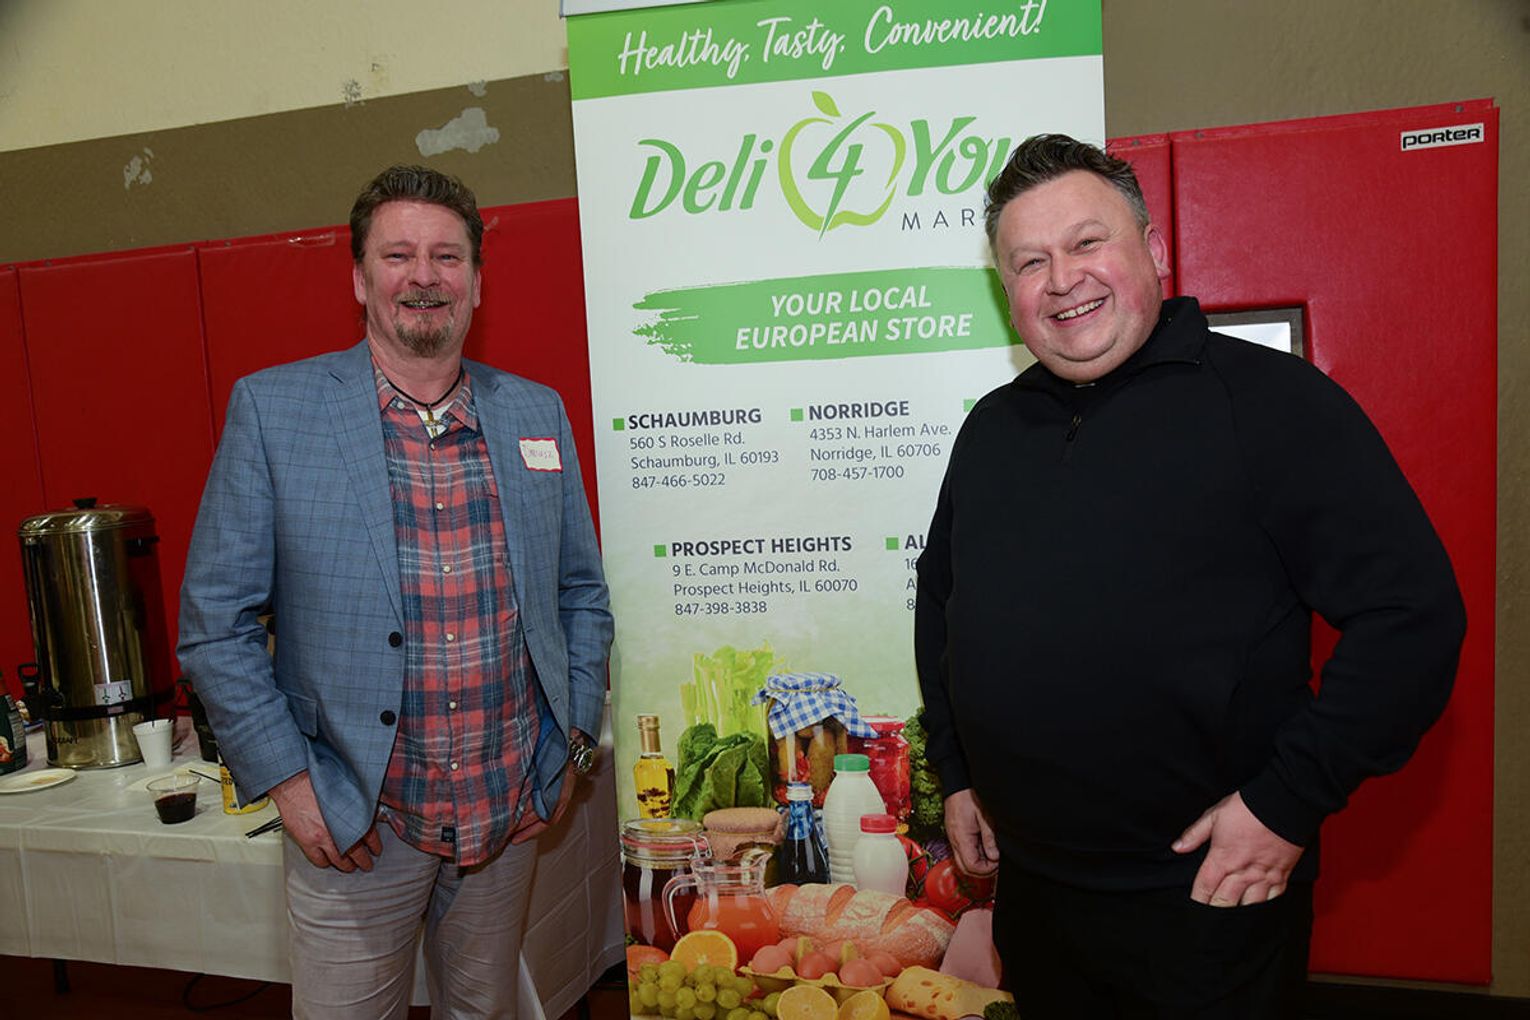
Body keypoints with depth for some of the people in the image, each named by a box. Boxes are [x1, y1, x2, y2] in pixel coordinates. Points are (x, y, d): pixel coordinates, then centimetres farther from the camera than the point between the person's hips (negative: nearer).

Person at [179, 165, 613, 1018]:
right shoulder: (271, 409, -6)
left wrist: (573, 745, 3)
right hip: (352, 824, -2)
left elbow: (581, 594, 9)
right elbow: (216, 621, -5)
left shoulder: (539, 413, 3)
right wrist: (288, 781, -9)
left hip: (512, 815, 3)